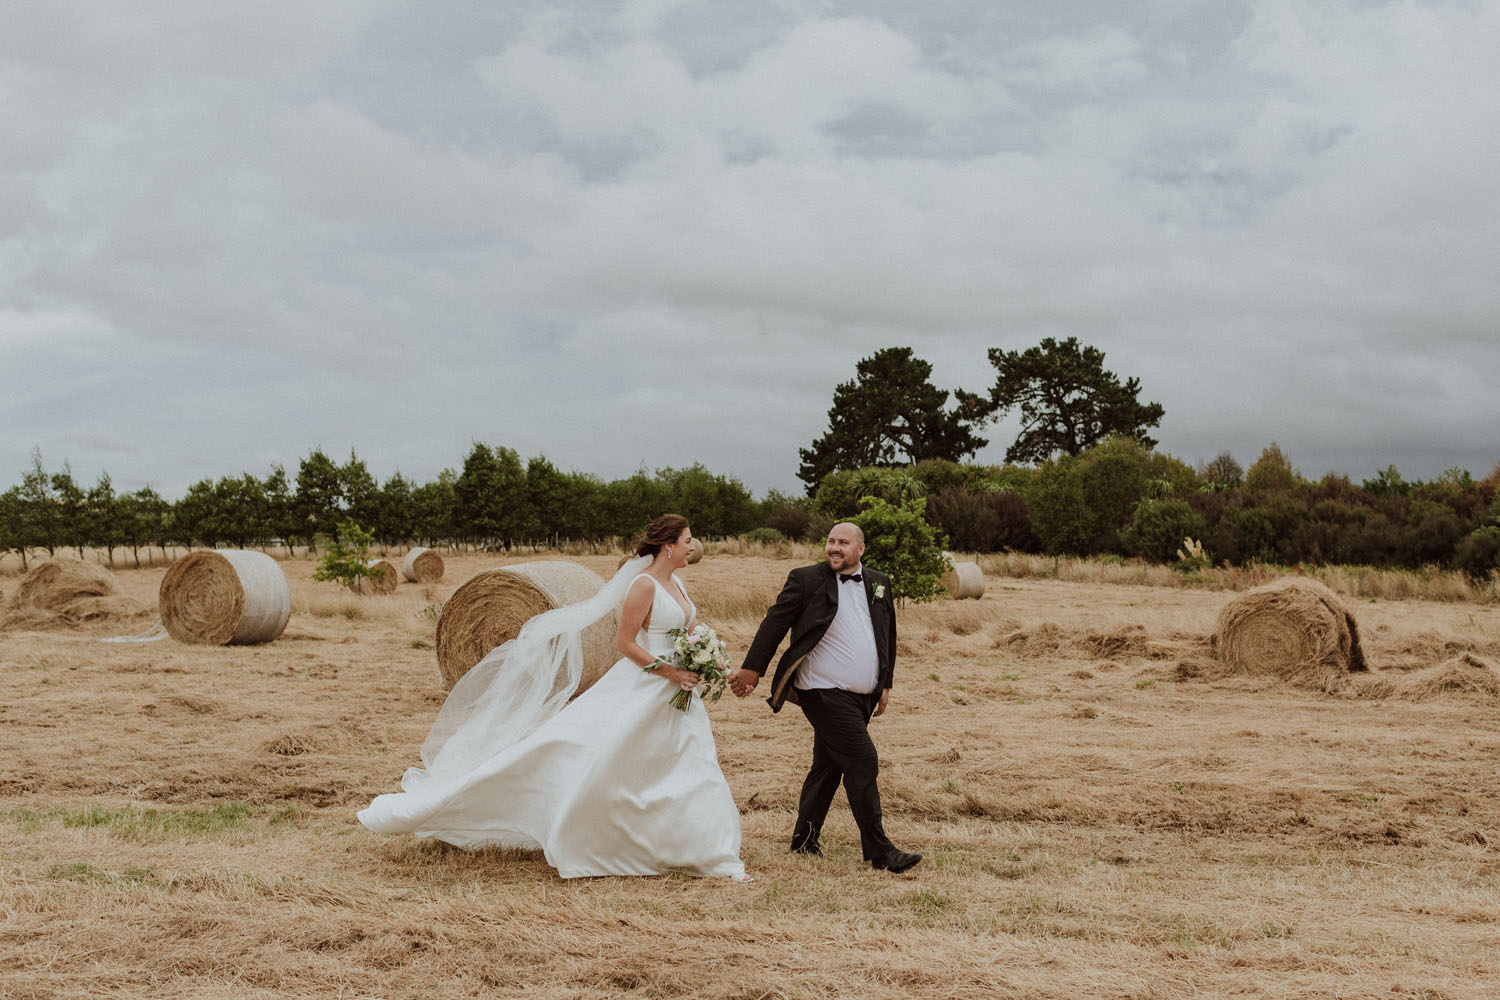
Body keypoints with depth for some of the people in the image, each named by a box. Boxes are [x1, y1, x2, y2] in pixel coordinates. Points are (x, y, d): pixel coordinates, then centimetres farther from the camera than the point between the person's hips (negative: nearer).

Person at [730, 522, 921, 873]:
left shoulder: (879, 584, 12)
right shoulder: (806, 580, -4)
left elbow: (888, 637, 20)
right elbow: (775, 623, -5)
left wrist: (886, 684, 19)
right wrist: (752, 668, -9)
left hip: (862, 696, 6)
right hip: (825, 692, -6)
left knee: (828, 766, 14)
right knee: (863, 762, -11)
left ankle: (805, 840, 25)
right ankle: (878, 850, -6)